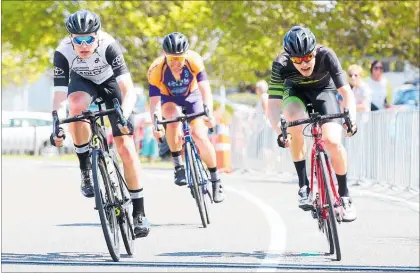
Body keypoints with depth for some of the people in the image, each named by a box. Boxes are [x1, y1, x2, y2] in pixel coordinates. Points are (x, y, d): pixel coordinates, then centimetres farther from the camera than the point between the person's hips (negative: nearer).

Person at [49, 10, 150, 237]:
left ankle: (139, 213, 1)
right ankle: (85, 169, -16)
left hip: (110, 82, -1)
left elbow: (129, 90, -41)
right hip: (83, 82, 1)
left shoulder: (108, 45, -37)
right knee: (76, 105, -36)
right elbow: (60, 96, -35)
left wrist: (123, 117, -58)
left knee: (126, 148, -10)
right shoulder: (63, 52, -32)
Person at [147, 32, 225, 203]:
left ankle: (215, 179, 2)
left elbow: (205, 90, -34)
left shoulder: (194, 61, -30)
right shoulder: (156, 70, -31)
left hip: (191, 97, 1)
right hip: (169, 100, -1)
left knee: (200, 136, -16)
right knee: (173, 117, -35)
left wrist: (208, 113, -50)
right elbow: (154, 101, -32)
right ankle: (178, 166, -22)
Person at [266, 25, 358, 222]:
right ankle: (303, 186, -21)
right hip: (296, 92, 0)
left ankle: (344, 195, 1)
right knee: (295, 123, -34)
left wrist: (351, 117, -53)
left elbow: (346, 91, -35)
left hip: (324, 90, 0)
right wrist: (278, 131, -50)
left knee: (333, 141, -21)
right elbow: (273, 103, -34)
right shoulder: (281, 65, -33)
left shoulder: (326, 56, -34)